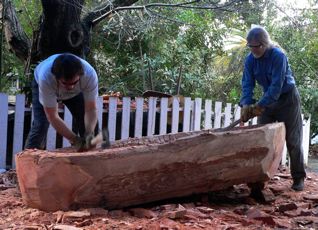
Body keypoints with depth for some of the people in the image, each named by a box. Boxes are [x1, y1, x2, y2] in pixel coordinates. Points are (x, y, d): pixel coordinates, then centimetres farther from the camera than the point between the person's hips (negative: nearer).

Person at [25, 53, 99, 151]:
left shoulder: (90, 74, -40)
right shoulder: (46, 77, -44)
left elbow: (91, 109, -32)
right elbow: (52, 117, -37)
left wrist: (89, 133, -49)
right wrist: (74, 139, -43)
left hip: (76, 92, 2)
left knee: (91, 124, -9)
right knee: (40, 125, -18)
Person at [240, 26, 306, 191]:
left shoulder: (278, 56, -25)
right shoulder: (250, 60, -8)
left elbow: (276, 85, -29)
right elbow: (247, 83, -11)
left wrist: (260, 105, -33)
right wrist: (246, 104, -27)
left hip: (287, 98, -5)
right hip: (267, 99, 6)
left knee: (293, 140, -3)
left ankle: (298, 178, 5)